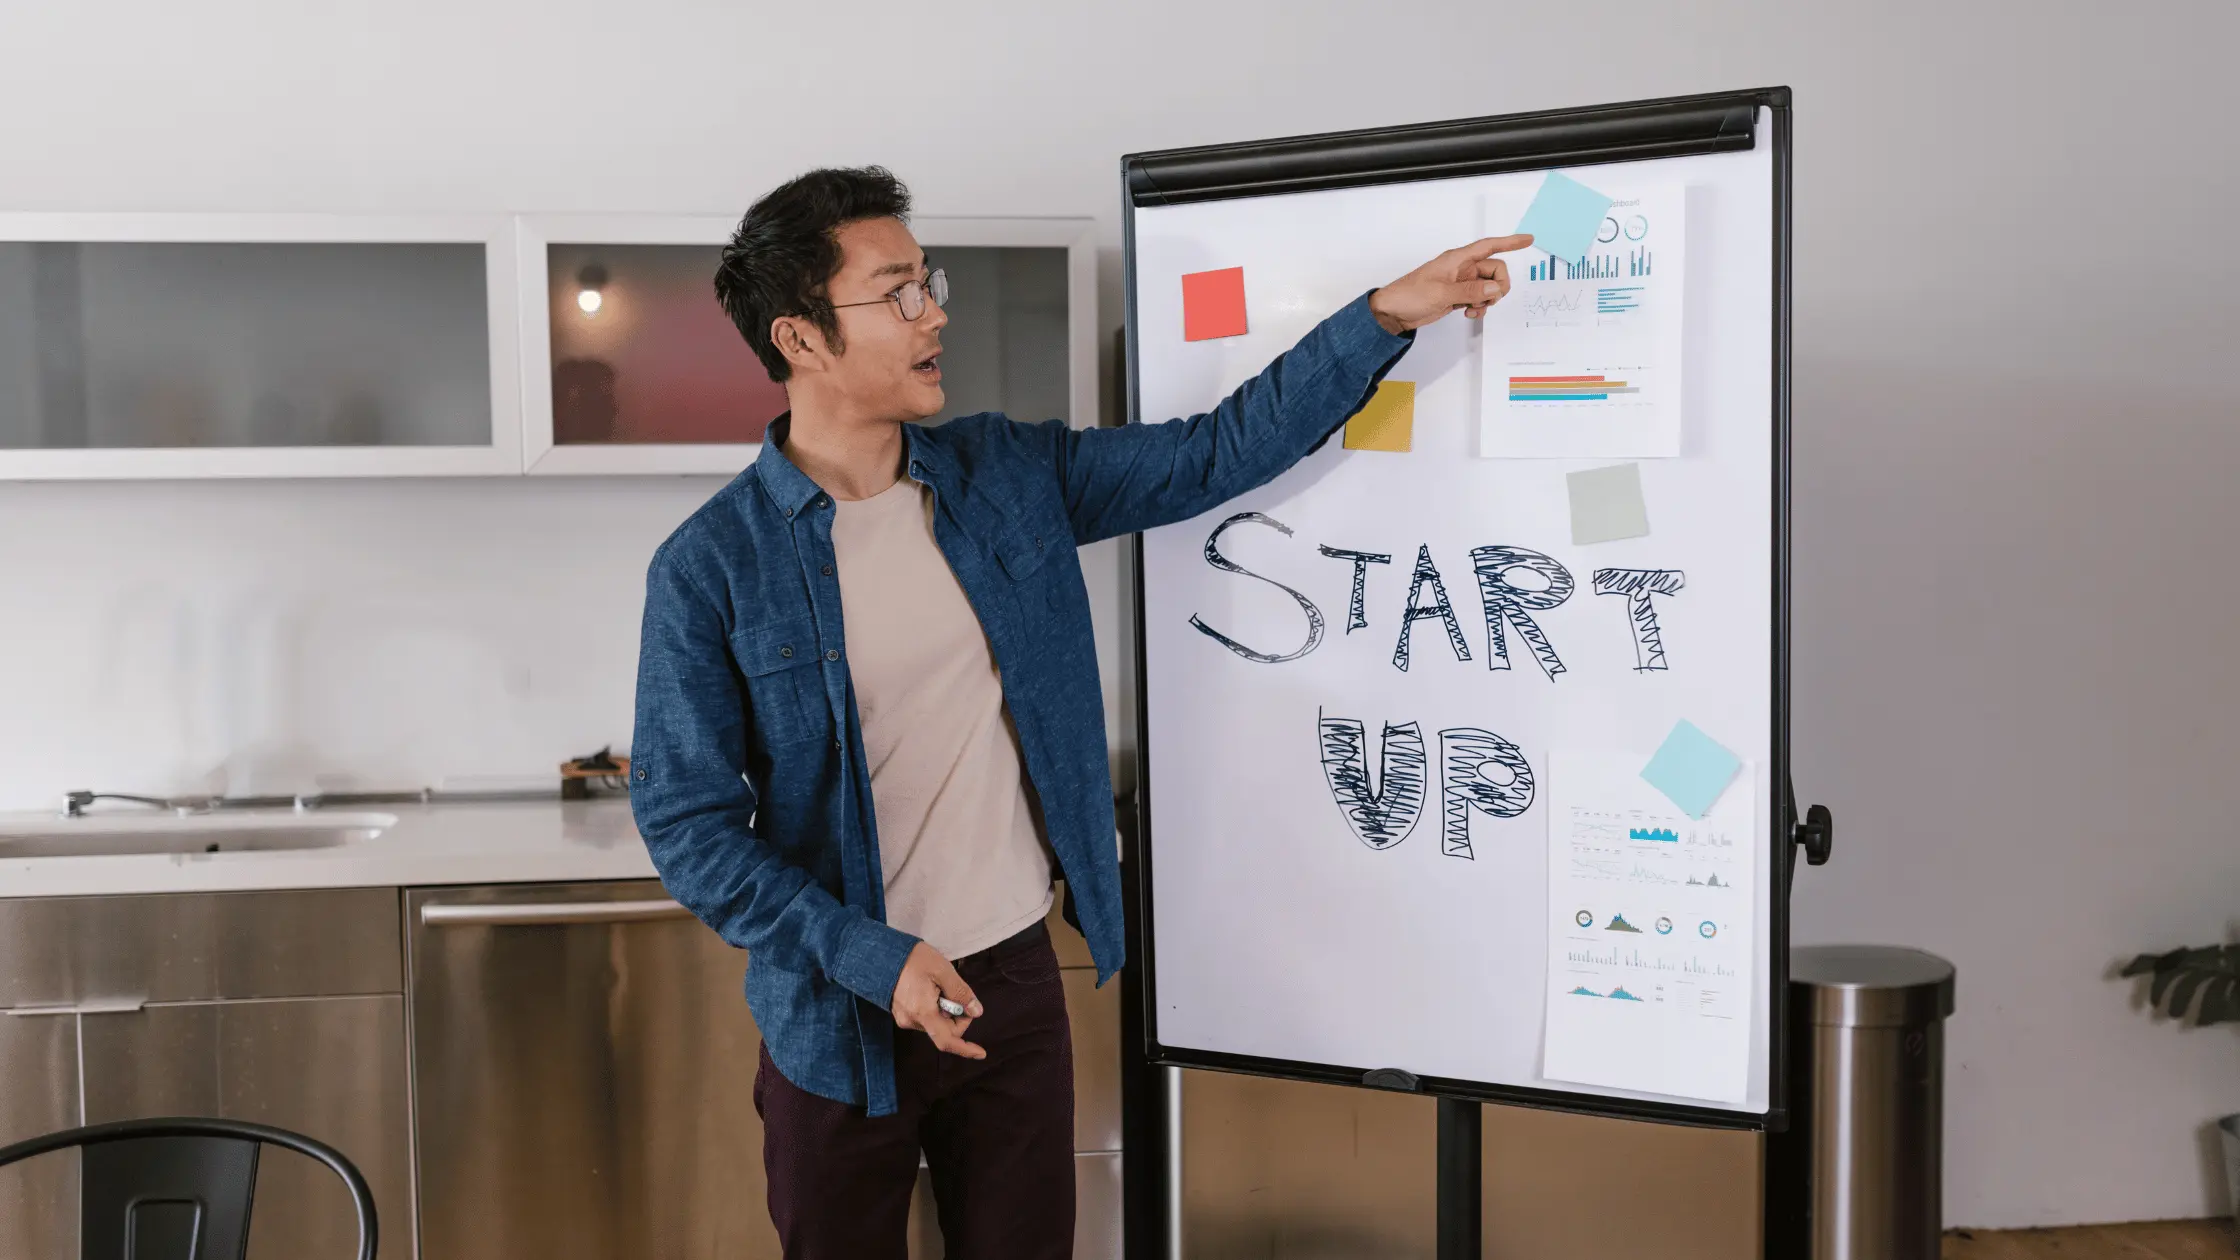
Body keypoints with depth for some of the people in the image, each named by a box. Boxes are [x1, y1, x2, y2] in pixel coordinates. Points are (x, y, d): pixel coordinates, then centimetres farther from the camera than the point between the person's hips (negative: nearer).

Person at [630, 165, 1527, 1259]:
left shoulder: (1006, 475, -1)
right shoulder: (709, 568, -13)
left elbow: (1216, 453, 2)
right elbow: (685, 820, -12)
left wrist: (1387, 314, -5)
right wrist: (873, 961, -20)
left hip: (1014, 981, 4)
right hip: (840, 1013, -3)